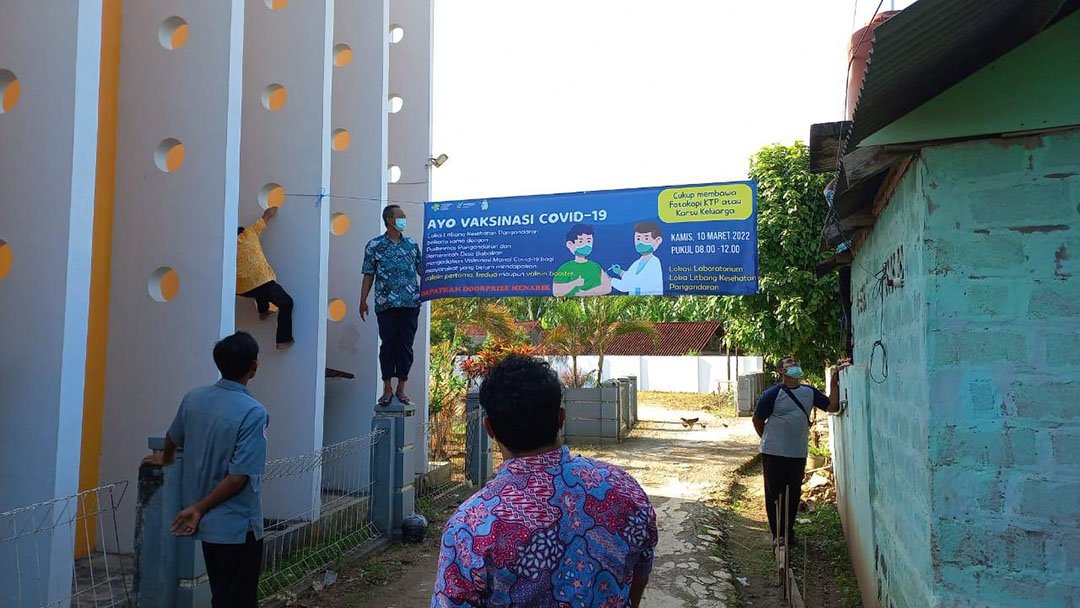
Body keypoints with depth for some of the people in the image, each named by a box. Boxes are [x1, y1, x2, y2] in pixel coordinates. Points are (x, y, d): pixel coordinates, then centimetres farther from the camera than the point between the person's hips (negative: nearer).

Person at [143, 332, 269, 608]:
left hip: (208, 522, 7)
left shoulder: (193, 398, -2)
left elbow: (172, 438, 18)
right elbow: (238, 478, -24)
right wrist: (198, 508, -10)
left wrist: (166, 459, 39)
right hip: (237, 526, -7)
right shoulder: (253, 413, -22)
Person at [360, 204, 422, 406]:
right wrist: (363, 301, -1)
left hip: (410, 304, 2)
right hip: (386, 305, -2)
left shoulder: (412, 244, 10)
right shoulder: (374, 245, 3)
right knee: (388, 345, 0)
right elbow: (368, 275, 4)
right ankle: (387, 389, 10)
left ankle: (401, 388, 12)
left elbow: (422, 270, 13)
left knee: (406, 346, 3)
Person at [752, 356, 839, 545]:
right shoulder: (772, 394, -11)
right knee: (774, 495, 4)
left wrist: (834, 382, -5)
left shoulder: (809, 392, 5)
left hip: (798, 454, 5)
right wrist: (769, 441, 6)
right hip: (774, 454, -4)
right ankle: (777, 534, 17)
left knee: (794, 495, 14)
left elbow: (832, 407, 3)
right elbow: (757, 420, -2)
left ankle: (789, 531, 31)